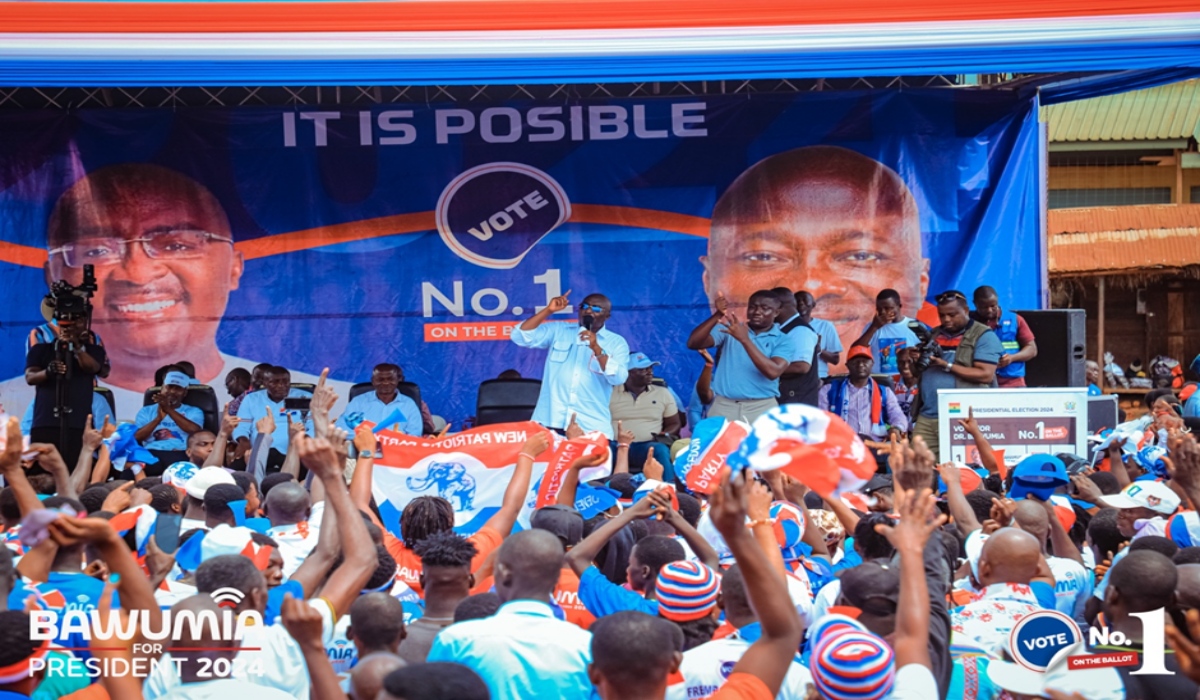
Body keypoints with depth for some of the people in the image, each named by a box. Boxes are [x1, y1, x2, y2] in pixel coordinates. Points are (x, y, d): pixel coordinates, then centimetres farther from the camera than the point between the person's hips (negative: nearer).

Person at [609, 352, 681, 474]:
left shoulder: (663, 393, 16)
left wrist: (666, 434, -5)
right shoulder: (610, 393, 10)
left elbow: (675, 423, 20)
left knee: (661, 450, -34)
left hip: (648, 446, 2)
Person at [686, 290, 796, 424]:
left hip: (762, 408, -1)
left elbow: (773, 372, -16)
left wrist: (745, 339, -21)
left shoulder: (784, 341, 3)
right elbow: (693, 343, -3)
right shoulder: (730, 329, 9)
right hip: (723, 406, 2)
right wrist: (717, 315, -17)